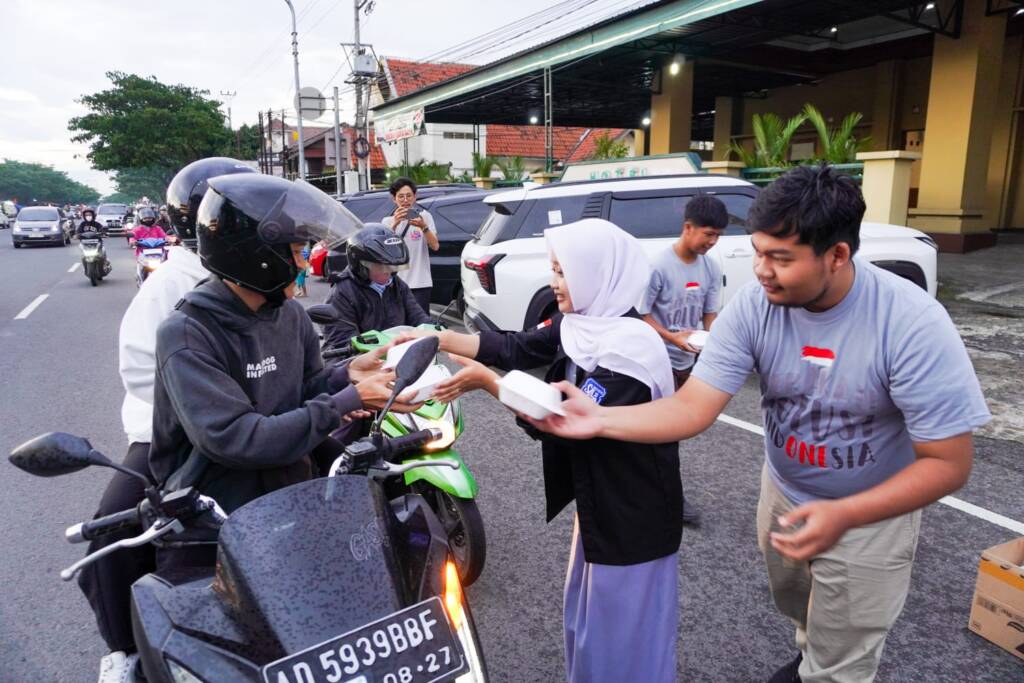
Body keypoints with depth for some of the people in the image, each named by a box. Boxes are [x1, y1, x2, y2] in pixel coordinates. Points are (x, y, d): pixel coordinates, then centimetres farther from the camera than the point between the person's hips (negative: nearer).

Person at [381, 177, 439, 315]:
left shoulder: (424, 216, 4)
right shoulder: (388, 221, 7)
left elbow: (435, 246, -7)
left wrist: (424, 227, -24)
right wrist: (395, 224, -23)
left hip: (420, 283, -1)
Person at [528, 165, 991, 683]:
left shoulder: (912, 323, -31)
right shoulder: (753, 306, -23)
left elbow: (948, 462, -25)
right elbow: (693, 408, -27)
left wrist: (843, 515, -38)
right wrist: (602, 420, -43)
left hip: (871, 514, -4)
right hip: (783, 491, 4)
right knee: (794, 604, 31)